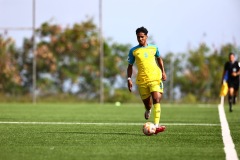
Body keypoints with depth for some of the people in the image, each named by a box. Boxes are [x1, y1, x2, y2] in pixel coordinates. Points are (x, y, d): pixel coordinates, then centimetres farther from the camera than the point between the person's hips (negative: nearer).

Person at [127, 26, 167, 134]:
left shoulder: (153, 48, 7)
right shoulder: (133, 51, 4)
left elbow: (159, 59, 24)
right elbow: (130, 66, 9)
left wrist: (163, 72, 14)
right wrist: (129, 79, -2)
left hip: (155, 78, 0)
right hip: (142, 80, 0)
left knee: (156, 99, -18)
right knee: (147, 103, 6)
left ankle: (156, 125, -23)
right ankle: (148, 110, 48)